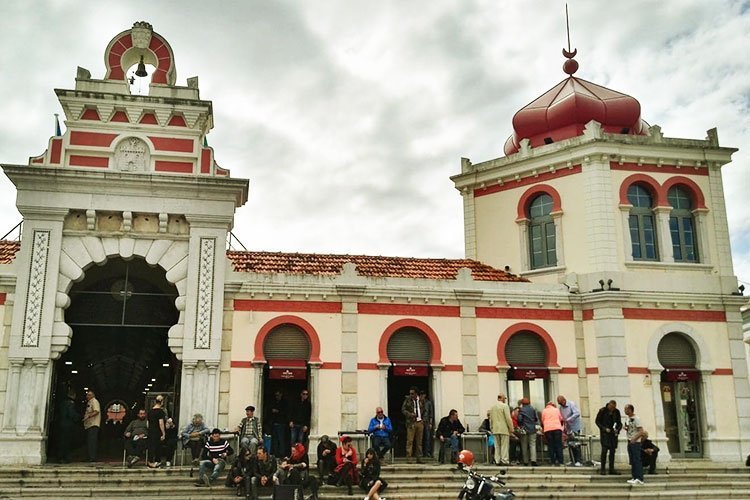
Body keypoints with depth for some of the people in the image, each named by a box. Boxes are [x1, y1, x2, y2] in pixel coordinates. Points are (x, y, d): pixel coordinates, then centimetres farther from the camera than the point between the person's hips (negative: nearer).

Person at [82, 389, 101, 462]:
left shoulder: (94, 401, -5)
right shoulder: (88, 402, 24)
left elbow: (96, 411, -20)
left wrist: (88, 416, -30)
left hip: (93, 424, -10)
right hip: (88, 425, 10)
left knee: (92, 441, -14)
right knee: (88, 442, 10)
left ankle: (92, 457, -16)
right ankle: (90, 457, 13)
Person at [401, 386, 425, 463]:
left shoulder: (421, 400, 8)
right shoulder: (407, 400, -1)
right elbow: (403, 410, -1)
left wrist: (423, 420, 8)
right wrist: (410, 414, -16)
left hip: (420, 422, 3)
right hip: (411, 422, -3)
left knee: (419, 441, 6)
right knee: (410, 441, -6)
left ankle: (419, 459, 12)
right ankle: (408, 458, -3)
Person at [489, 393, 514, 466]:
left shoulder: (492, 407, 11)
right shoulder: (505, 406, -8)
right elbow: (508, 418, -12)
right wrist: (511, 428, -4)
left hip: (495, 429, 6)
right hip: (504, 429, -6)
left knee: (497, 446, 9)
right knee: (504, 446, -3)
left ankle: (497, 461, 9)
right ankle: (504, 461, -4)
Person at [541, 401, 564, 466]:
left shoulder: (544, 411, 14)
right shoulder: (557, 409, 17)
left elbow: (542, 421, 16)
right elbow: (561, 419, 21)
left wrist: (543, 428, 30)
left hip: (548, 429, 0)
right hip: (557, 428, 0)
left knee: (551, 446, 2)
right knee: (558, 445, 1)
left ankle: (553, 462, -2)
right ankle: (559, 461, -6)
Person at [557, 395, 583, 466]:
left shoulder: (571, 404, -10)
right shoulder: (561, 408, 9)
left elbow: (577, 413, -23)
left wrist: (568, 419, -26)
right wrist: (564, 427, 5)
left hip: (575, 427, -6)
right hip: (568, 429, 6)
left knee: (576, 445, -8)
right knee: (570, 445, 5)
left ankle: (578, 461, -5)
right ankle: (572, 461, 11)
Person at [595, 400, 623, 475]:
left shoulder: (617, 412, 5)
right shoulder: (602, 410, -6)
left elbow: (619, 423, 13)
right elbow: (597, 421, -2)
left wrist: (618, 429, -7)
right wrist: (604, 429, -14)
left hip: (613, 433, 4)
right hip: (604, 433, -4)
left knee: (612, 451, 4)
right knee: (604, 450, -11)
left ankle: (611, 469, 11)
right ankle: (602, 469, -4)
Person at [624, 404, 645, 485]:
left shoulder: (636, 419, -14)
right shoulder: (628, 419, 12)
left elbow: (641, 431, -19)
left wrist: (634, 438, -28)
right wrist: (626, 428, 5)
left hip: (635, 442, -9)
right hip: (629, 442, 9)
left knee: (637, 460, -8)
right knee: (632, 461, 10)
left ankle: (639, 479, -8)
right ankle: (634, 477, 15)